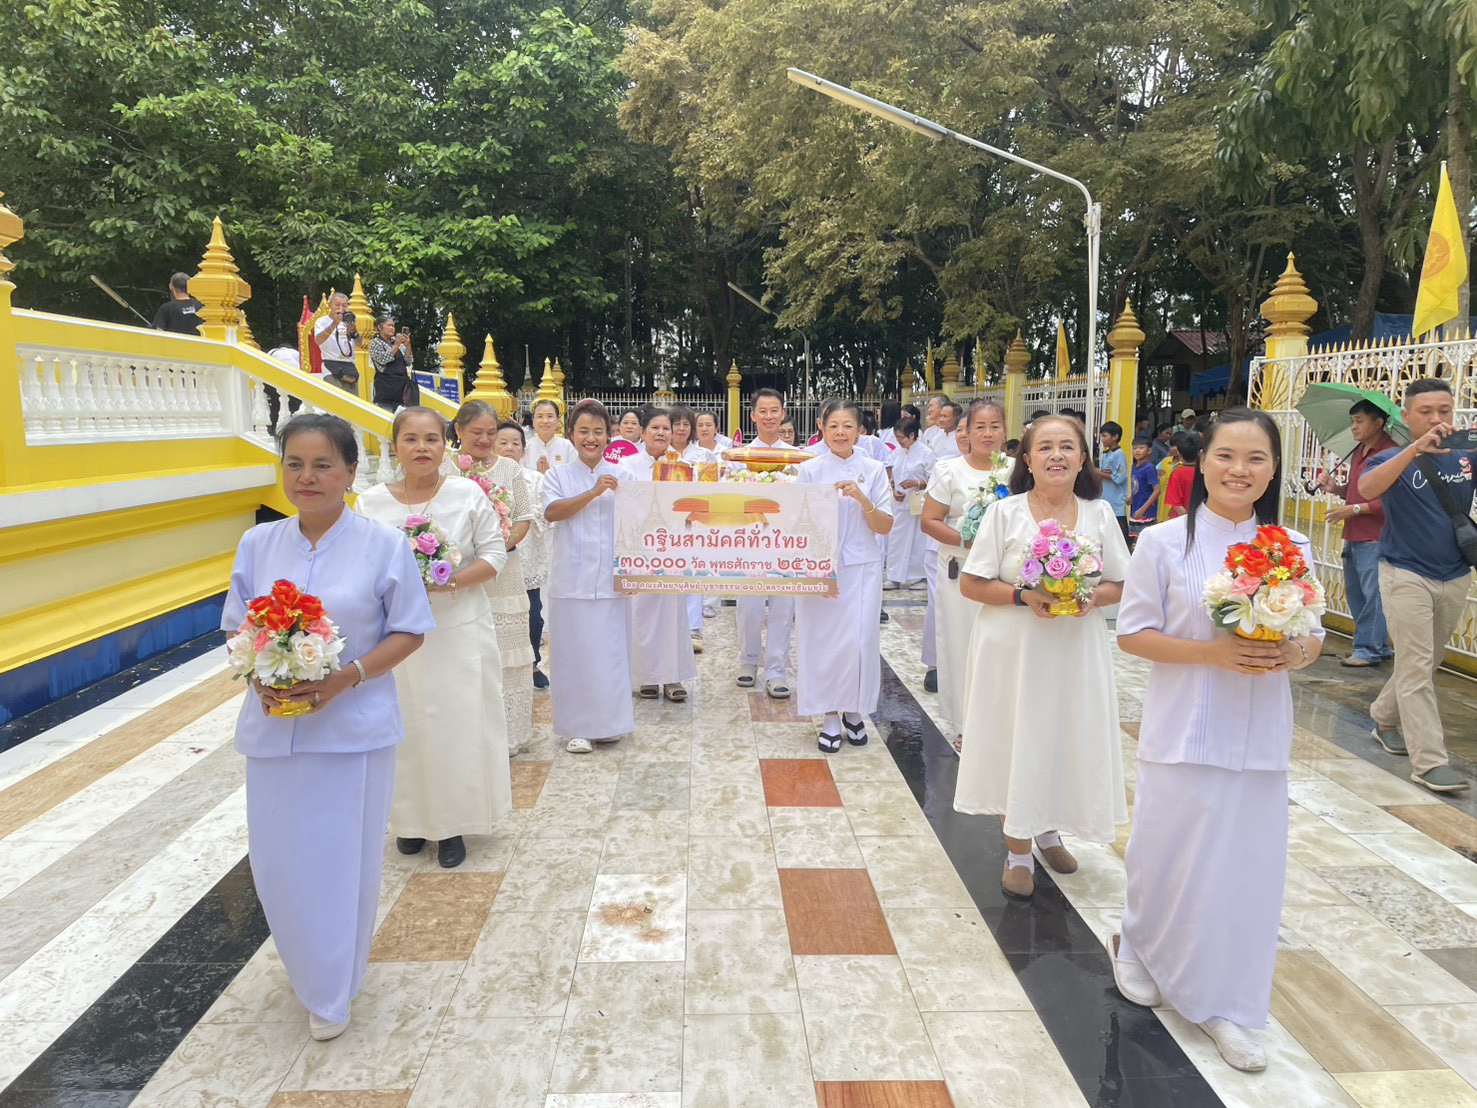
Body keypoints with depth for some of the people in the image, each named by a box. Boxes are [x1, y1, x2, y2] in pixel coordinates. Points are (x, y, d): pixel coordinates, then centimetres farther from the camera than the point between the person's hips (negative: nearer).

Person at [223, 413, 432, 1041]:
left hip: (352, 727, -3)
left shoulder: (384, 545, -7)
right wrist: (259, 676, -11)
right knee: (276, 860, 11)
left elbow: (409, 634, -4)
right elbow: (237, 627, 10)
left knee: (342, 859, 7)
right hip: (273, 726, 3)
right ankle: (307, 966, 41)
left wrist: (347, 677, -18)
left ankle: (330, 993, 30)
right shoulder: (258, 544, 3)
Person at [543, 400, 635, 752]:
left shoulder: (621, 477, 10)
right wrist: (593, 492, -19)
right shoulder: (558, 476, 7)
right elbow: (552, 512, -10)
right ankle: (577, 726, 12)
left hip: (610, 580, 1)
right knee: (574, 651, 2)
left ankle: (607, 721, 18)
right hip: (571, 580, -1)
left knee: (610, 650, 3)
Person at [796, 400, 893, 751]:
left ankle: (854, 711, 22)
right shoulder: (810, 470, -1)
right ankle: (830, 716, 17)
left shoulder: (873, 470, 2)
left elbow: (885, 527, 0)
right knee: (823, 640, 2)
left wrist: (862, 499, -16)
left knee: (859, 640, 0)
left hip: (861, 568, 1)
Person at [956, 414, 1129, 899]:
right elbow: (971, 584, -5)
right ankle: (1018, 852, 23)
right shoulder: (1004, 513, -5)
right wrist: (1022, 596, -20)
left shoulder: (1099, 513, 3)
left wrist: (1094, 597, -14)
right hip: (1012, 651, -2)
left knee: (1068, 742, 11)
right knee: (1015, 744, 4)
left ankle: (1049, 829, 39)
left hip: (1077, 650, 3)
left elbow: (1119, 583, 7)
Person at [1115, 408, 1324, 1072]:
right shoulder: (1165, 542, -7)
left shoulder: (1293, 549, 3)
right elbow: (1132, 634, -6)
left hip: (1260, 734, 3)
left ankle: (1222, 1004, 25)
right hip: (1184, 729, -3)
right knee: (1171, 854, 7)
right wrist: (1214, 653, -19)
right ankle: (1139, 949, 38)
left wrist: (1293, 654, -14)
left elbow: (1314, 637, 10)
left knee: (1247, 864, 7)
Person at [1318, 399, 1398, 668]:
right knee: (1355, 593, 14)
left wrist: (1354, 509, -17)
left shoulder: (1391, 454, -12)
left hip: (1374, 538, -9)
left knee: (1372, 594, -5)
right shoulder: (1358, 453, 15)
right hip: (1353, 536, 9)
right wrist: (1336, 488, 5)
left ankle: (1368, 649, 2)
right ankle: (1379, 646, 24)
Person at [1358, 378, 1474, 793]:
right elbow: (1366, 487, -29)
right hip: (1406, 576, -5)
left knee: (1426, 664, 17)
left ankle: (1385, 719, 38)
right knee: (1416, 668, -5)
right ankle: (1430, 762, -3)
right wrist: (1416, 448, -40)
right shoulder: (1395, 458, -7)